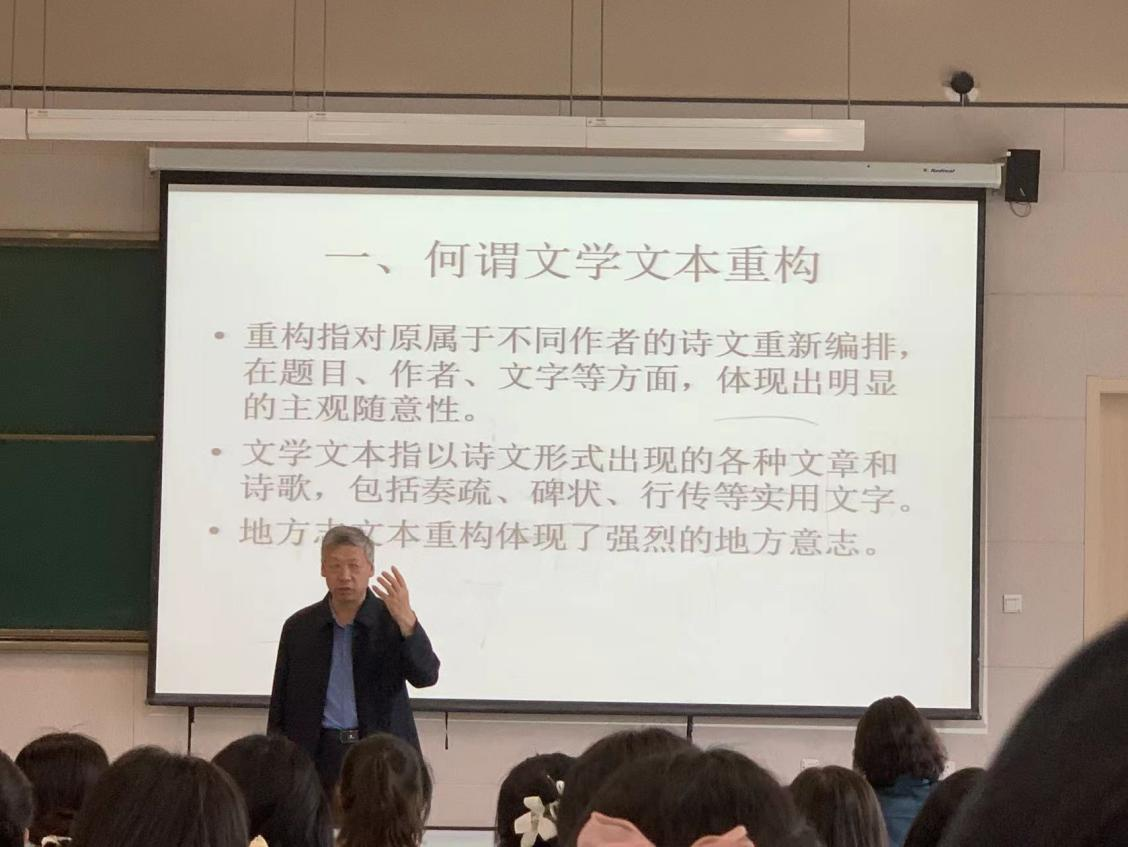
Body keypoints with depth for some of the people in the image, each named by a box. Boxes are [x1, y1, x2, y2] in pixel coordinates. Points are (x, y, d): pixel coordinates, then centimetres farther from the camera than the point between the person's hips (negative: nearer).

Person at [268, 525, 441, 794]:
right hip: (318, 757, 1)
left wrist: (406, 619, -24)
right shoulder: (298, 627, 8)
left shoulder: (391, 621, 3)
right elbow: (280, 708, 12)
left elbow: (426, 676, -11)